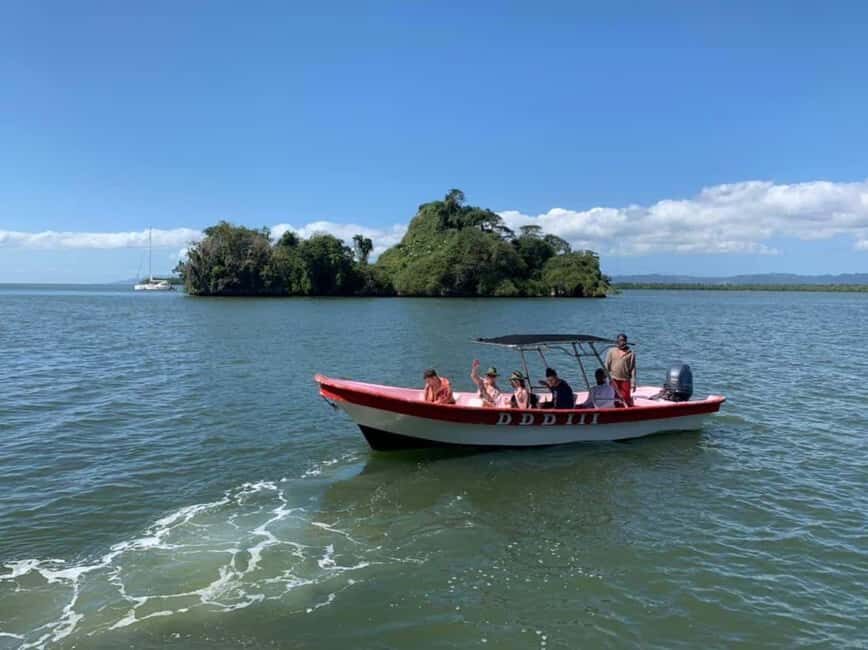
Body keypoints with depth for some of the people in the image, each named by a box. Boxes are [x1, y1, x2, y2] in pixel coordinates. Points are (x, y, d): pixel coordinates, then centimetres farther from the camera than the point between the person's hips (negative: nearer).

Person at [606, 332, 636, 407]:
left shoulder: (631, 353, 0)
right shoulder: (611, 351, 4)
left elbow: (633, 369, -1)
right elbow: (607, 366, 7)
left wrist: (633, 383, -4)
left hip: (625, 380, -2)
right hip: (613, 380, 2)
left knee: (627, 400, -4)